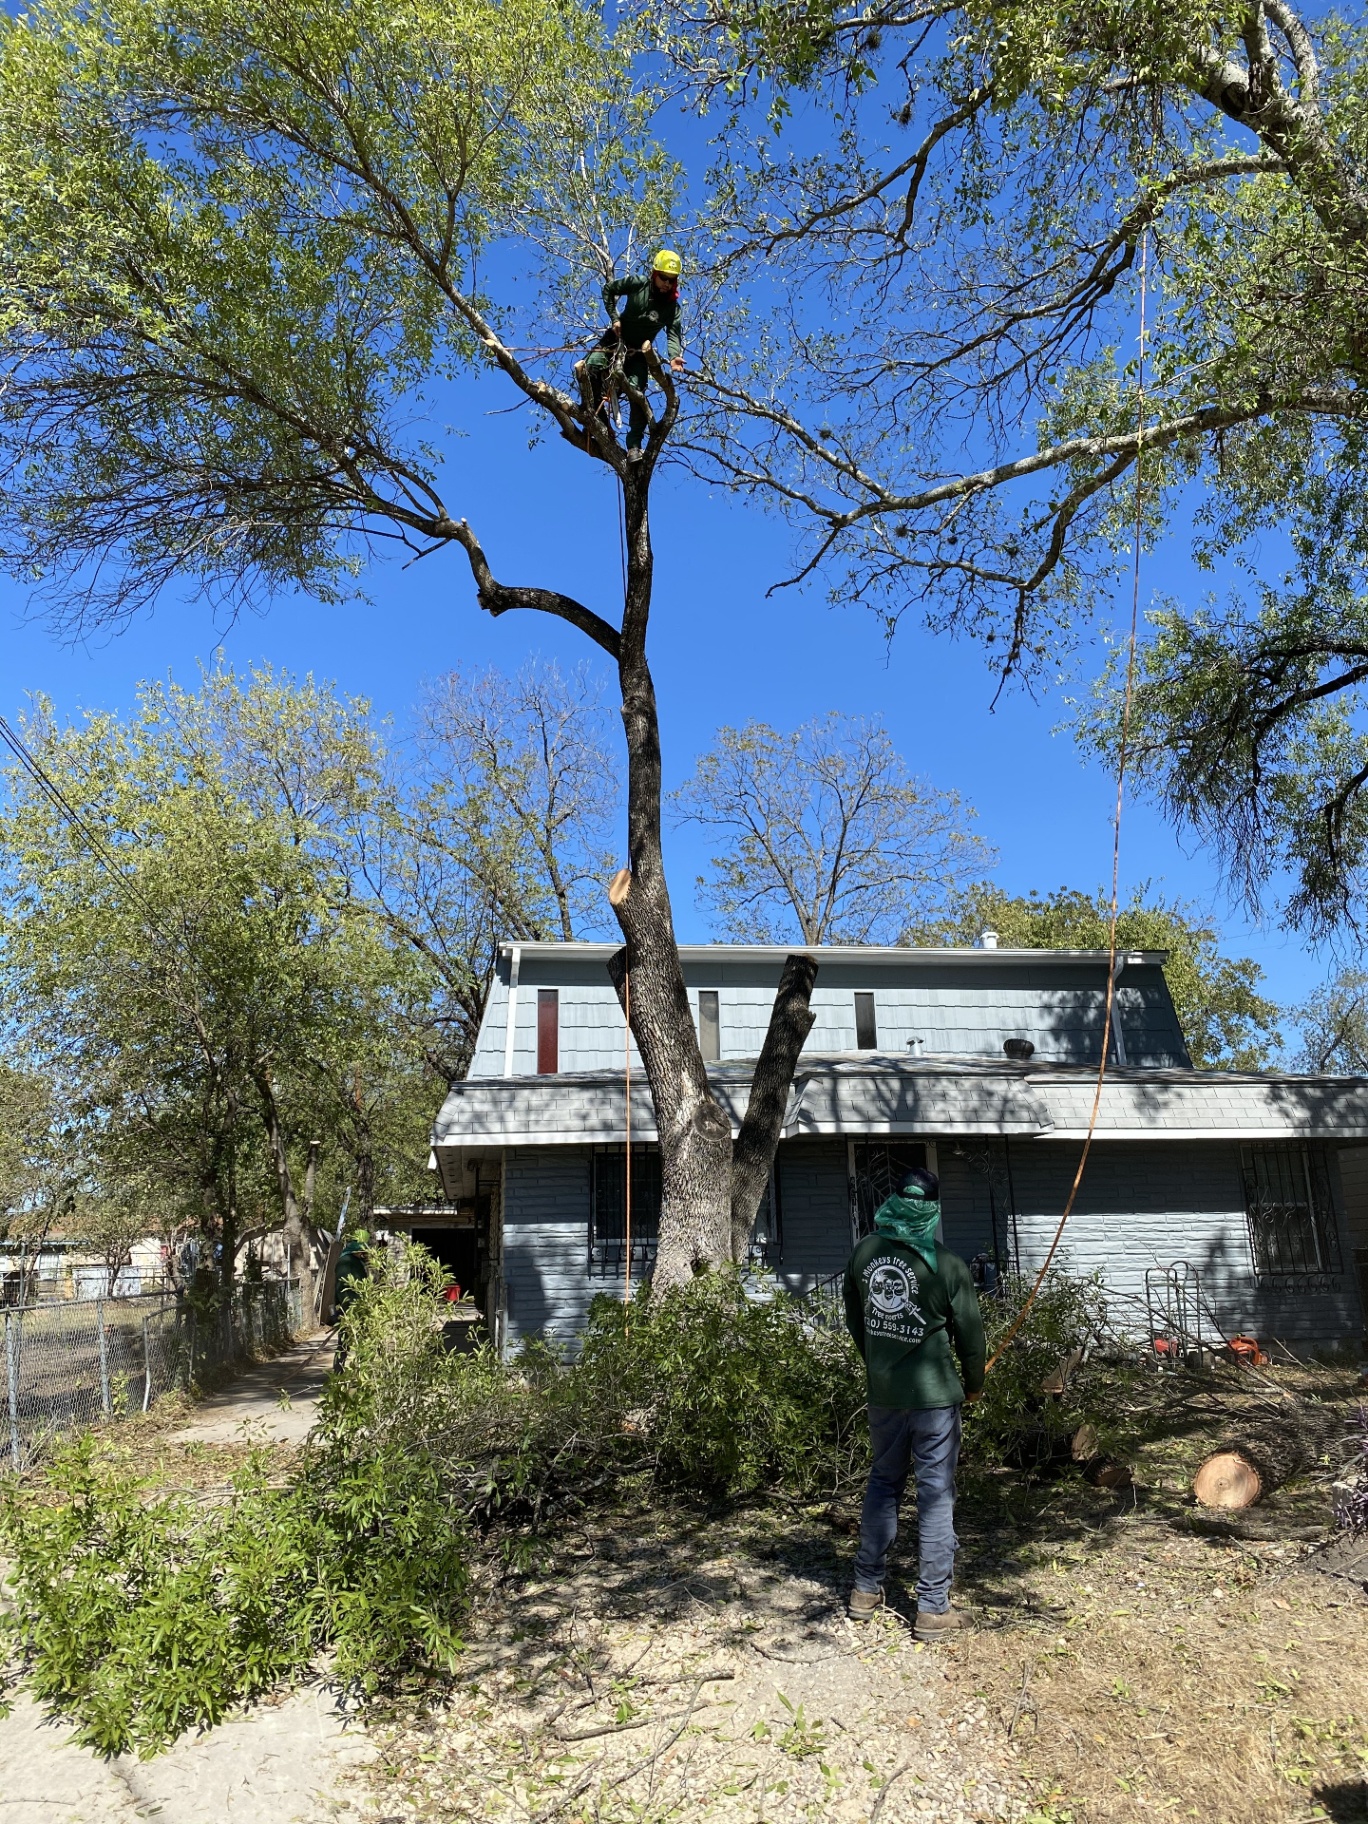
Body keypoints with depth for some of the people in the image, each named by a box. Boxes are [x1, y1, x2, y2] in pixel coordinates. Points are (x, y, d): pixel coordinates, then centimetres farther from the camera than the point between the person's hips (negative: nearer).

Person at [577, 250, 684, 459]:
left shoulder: (672, 307, -11)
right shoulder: (637, 285, -12)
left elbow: (674, 335, -19)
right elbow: (609, 289, -1)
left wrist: (674, 356, -40)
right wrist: (614, 318, -9)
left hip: (638, 350, 0)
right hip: (616, 338, 0)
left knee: (637, 393, -16)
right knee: (592, 365, -24)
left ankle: (634, 445, -16)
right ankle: (594, 411, -6)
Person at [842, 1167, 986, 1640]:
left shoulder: (863, 1253, -3)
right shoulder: (946, 1264, -15)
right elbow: (970, 1333, -6)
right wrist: (974, 1383, 12)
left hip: (882, 1393, 4)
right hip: (934, 1395, -4)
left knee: (883, 1482, 19)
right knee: (936, 1494, 6)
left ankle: (866, 1591, 28)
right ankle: (932, 1609, 13)